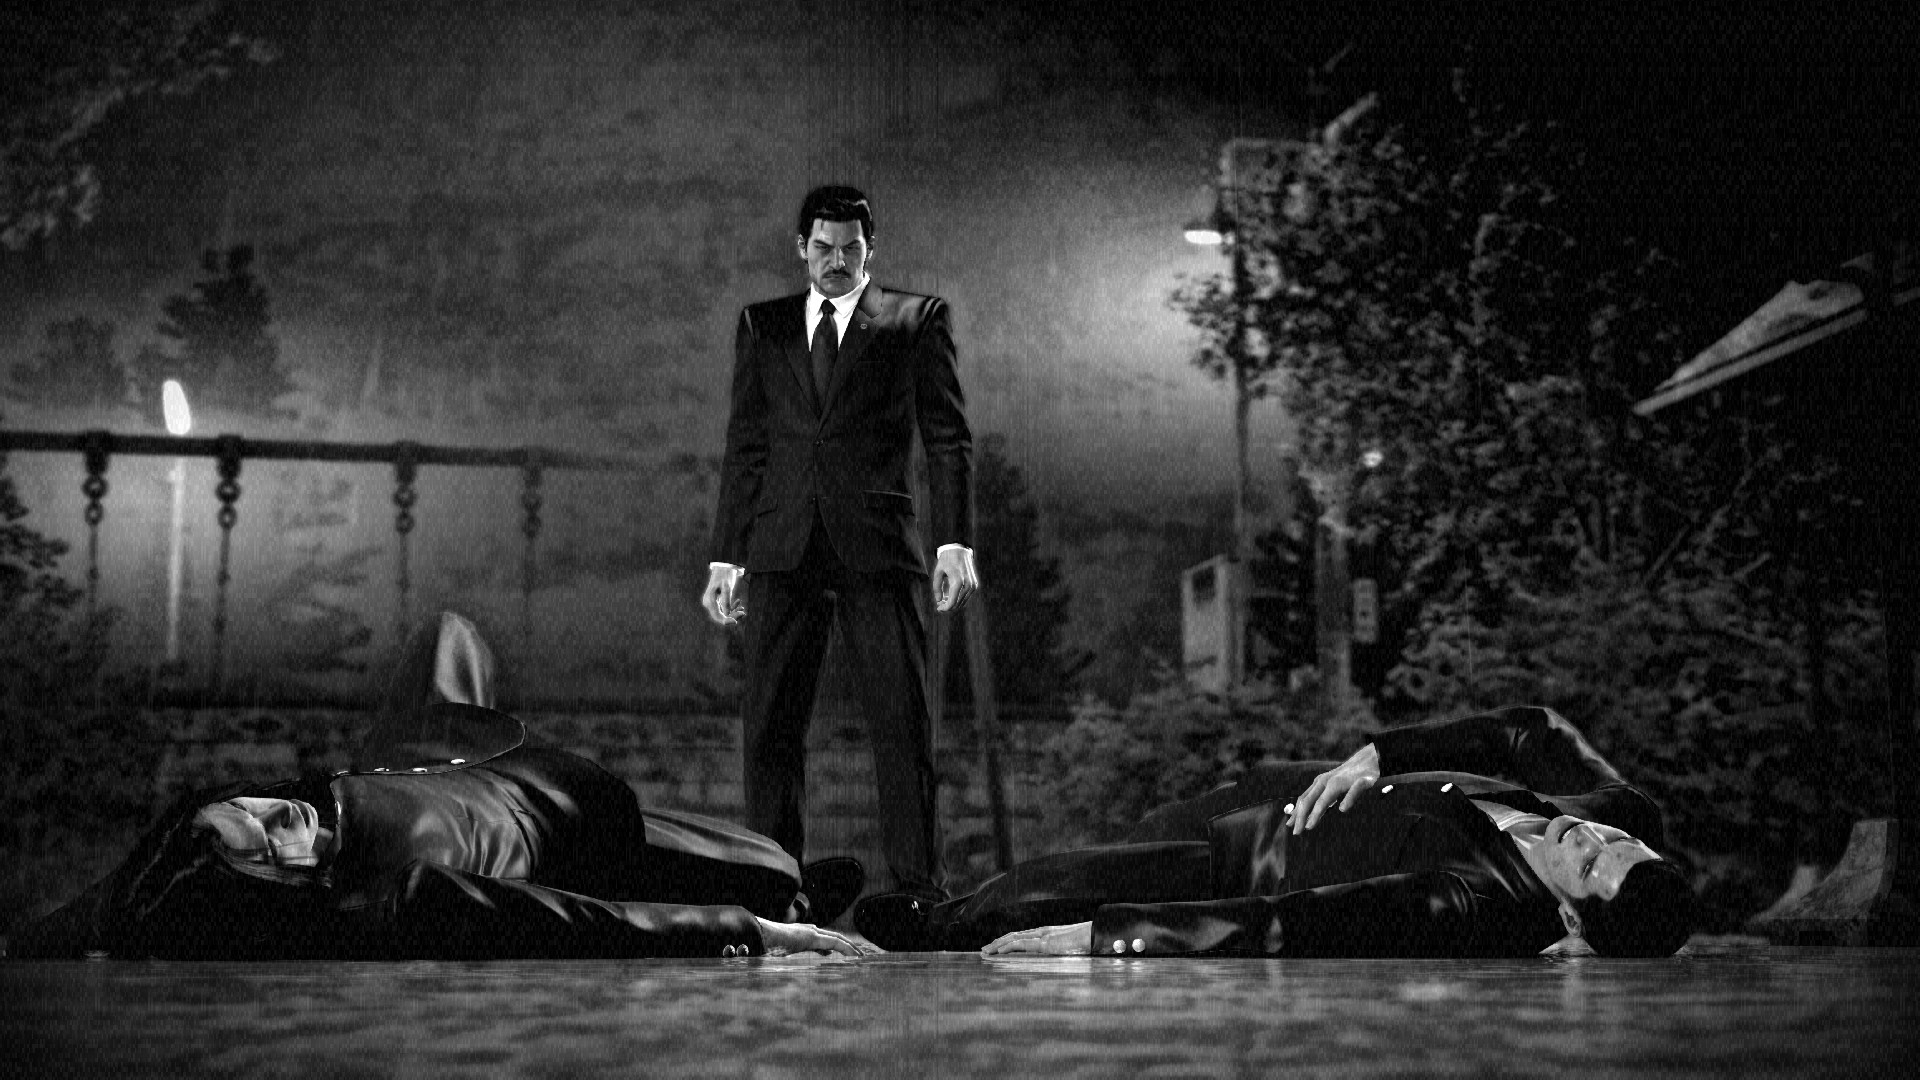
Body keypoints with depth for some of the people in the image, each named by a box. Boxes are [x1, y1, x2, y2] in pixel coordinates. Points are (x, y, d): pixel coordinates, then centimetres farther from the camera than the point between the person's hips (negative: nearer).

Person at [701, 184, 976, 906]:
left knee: (903, 721, -4)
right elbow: (745, 447, 16)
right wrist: (726, 556, 9)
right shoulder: (762, 326, 16)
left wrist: (955, 544, -7)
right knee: (768, 724, 0)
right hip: (783, 549, 2)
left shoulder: (917, 320, 8)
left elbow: (948, 440, 4)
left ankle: (919, 887, 3)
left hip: (877, 548, -2)